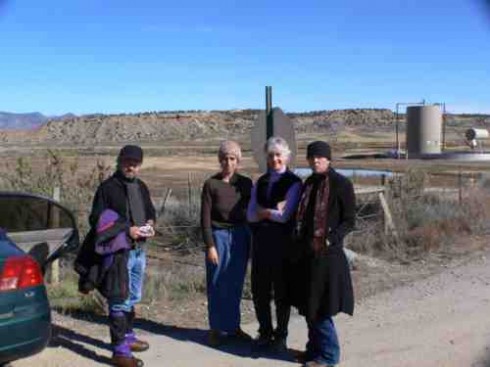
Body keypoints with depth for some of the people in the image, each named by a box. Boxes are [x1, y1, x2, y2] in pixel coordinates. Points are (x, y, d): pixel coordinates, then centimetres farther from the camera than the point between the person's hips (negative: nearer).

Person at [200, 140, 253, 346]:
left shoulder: (245, 183, 3)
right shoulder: (211, 184, -6)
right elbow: (205, 218, -6)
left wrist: (252, 241, 6)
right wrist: (210, 245, -10)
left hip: (241, 237, 3)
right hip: (219, 236, -3)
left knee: (235, 284, 10)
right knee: (217, 285, 5)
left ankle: (233, 326, 24)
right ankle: (216, 328, 18)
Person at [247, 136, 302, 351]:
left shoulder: (293, 183, -6)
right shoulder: (259, 183, 11)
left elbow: (285, 216, -15)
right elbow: (250, 215, 2)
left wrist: (263, 211, -5)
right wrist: (273, 210, -12)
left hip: (282, 242, -5)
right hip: (260, 241, 5)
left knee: (281, 291, 8)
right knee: (259, 290, 13)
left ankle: (280, 336, 25)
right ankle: (265, 332, 31)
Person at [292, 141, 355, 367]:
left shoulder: (341, 184, -9)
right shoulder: (309, 183, 11)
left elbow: (349, 221, -9)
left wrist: (330, 239, -20)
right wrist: (299, 239, 8)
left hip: (328, 254, -7)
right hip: (307, 252, 7)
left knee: (320, 307, -2)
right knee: (308, 304, 13)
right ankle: (314, 349, 28)